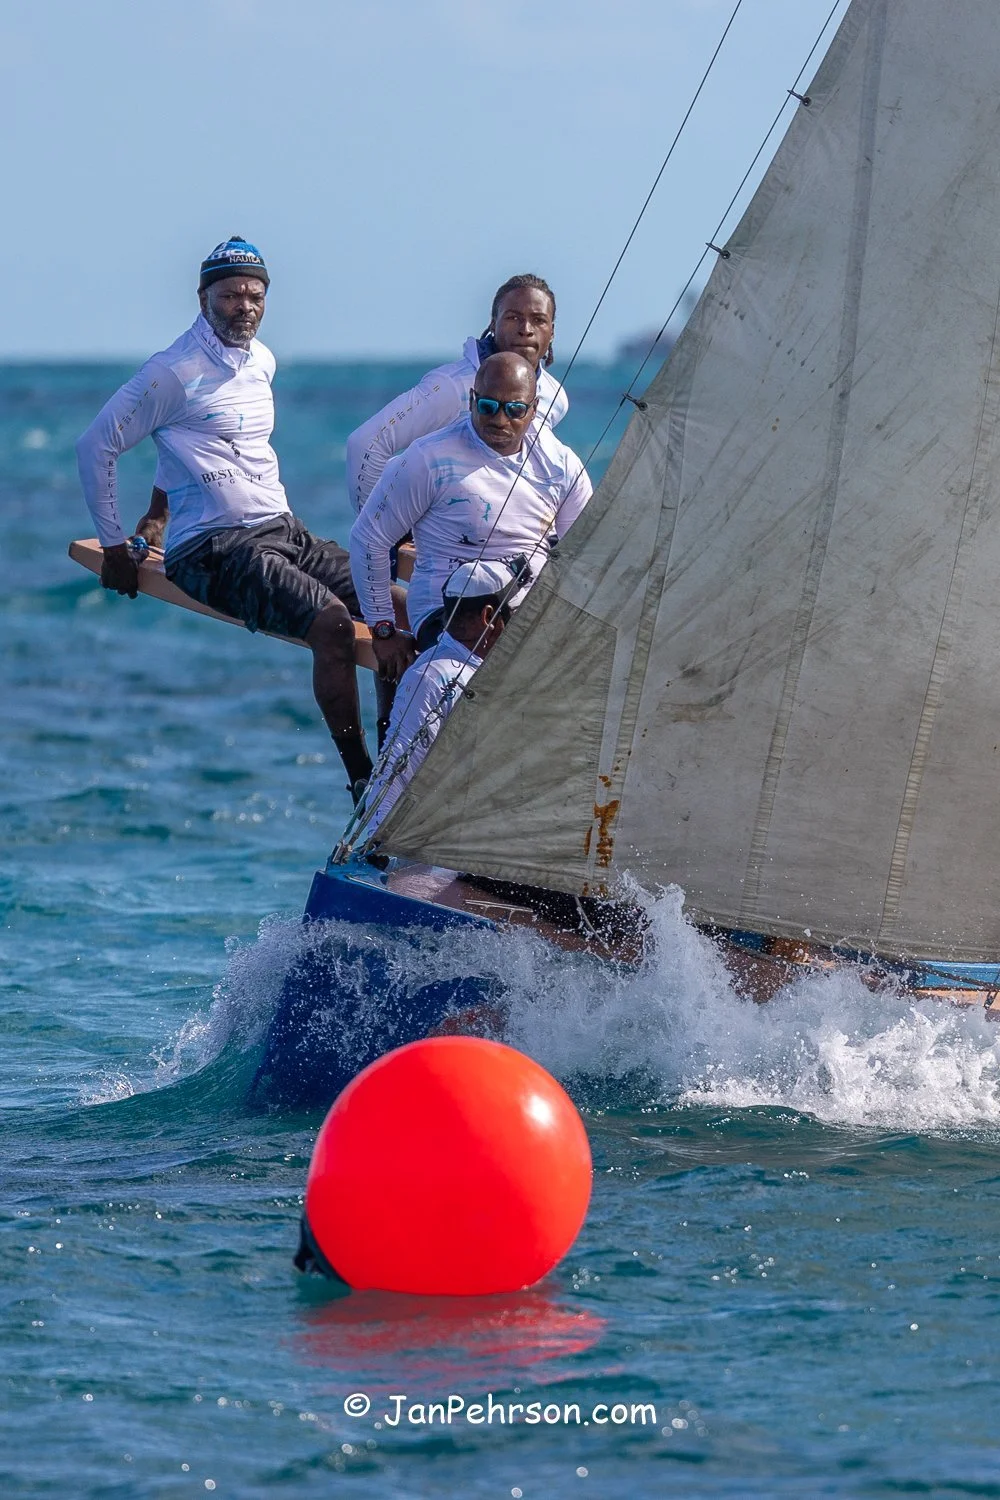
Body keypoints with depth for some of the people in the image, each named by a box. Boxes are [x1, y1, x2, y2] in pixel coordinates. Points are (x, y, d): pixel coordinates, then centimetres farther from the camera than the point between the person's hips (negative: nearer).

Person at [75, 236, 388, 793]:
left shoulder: (262, 362, 15)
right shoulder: (175, 372, -9)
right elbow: (96, 446, -5)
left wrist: (159, 510, 32)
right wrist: (114, 546, -2)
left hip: (285, 531, 8)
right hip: (217, 548, -8)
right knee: (333, 622, -29)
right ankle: (362, 782, -25)